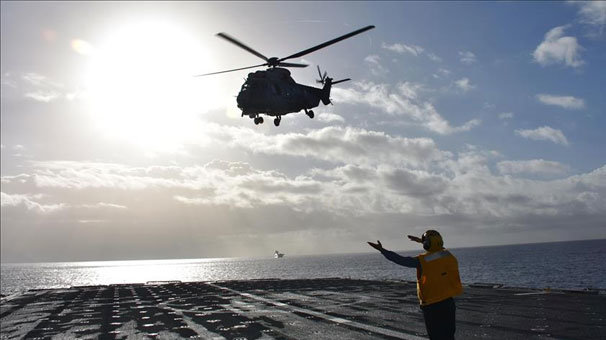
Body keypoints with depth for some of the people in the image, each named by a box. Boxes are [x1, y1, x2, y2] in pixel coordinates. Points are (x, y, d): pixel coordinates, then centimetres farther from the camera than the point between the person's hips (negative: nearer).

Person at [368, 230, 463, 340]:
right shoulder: (448, 255, 0)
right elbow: (437, 248, 24)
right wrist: (421, 240, 32)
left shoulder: (422, 260, -14)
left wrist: (381, 249, -4)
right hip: (448, 302, 4)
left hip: (431, 306, -4)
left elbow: (401, 260, -11)